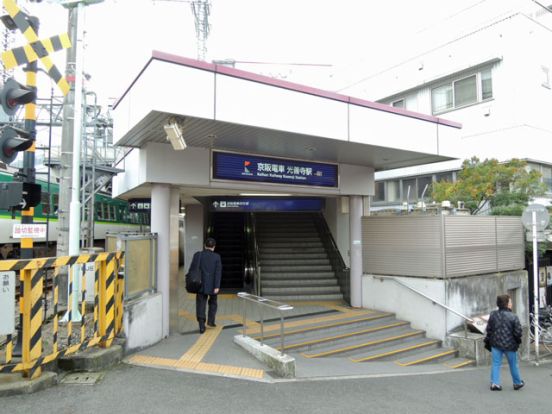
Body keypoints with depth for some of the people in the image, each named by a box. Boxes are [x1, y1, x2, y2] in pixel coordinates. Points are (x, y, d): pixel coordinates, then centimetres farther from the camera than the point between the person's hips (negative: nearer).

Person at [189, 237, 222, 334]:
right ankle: (211, 321, 22)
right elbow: (218, 272, -11)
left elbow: (192, 269, 0)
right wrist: (217, 286, -10)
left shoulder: (198, 255, -2)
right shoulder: (217, 256, -6)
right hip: (212, 285, 0)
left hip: (200, 285, 0)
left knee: (201, 305, 5)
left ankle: (202, 326, -1)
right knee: (213, 302, 23)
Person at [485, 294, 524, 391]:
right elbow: (518, 331, -12)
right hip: (510, 344, -2)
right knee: (513, 365, 15)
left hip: (496, 344, 3)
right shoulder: (513, 316, -14)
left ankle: (494, 383, 2)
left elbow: (489, 329, 3)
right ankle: (517, 383, 31)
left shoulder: (493, 315, -2)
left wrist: (488, 340, 15)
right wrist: (518, 340, 8)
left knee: (496, 364, 7)